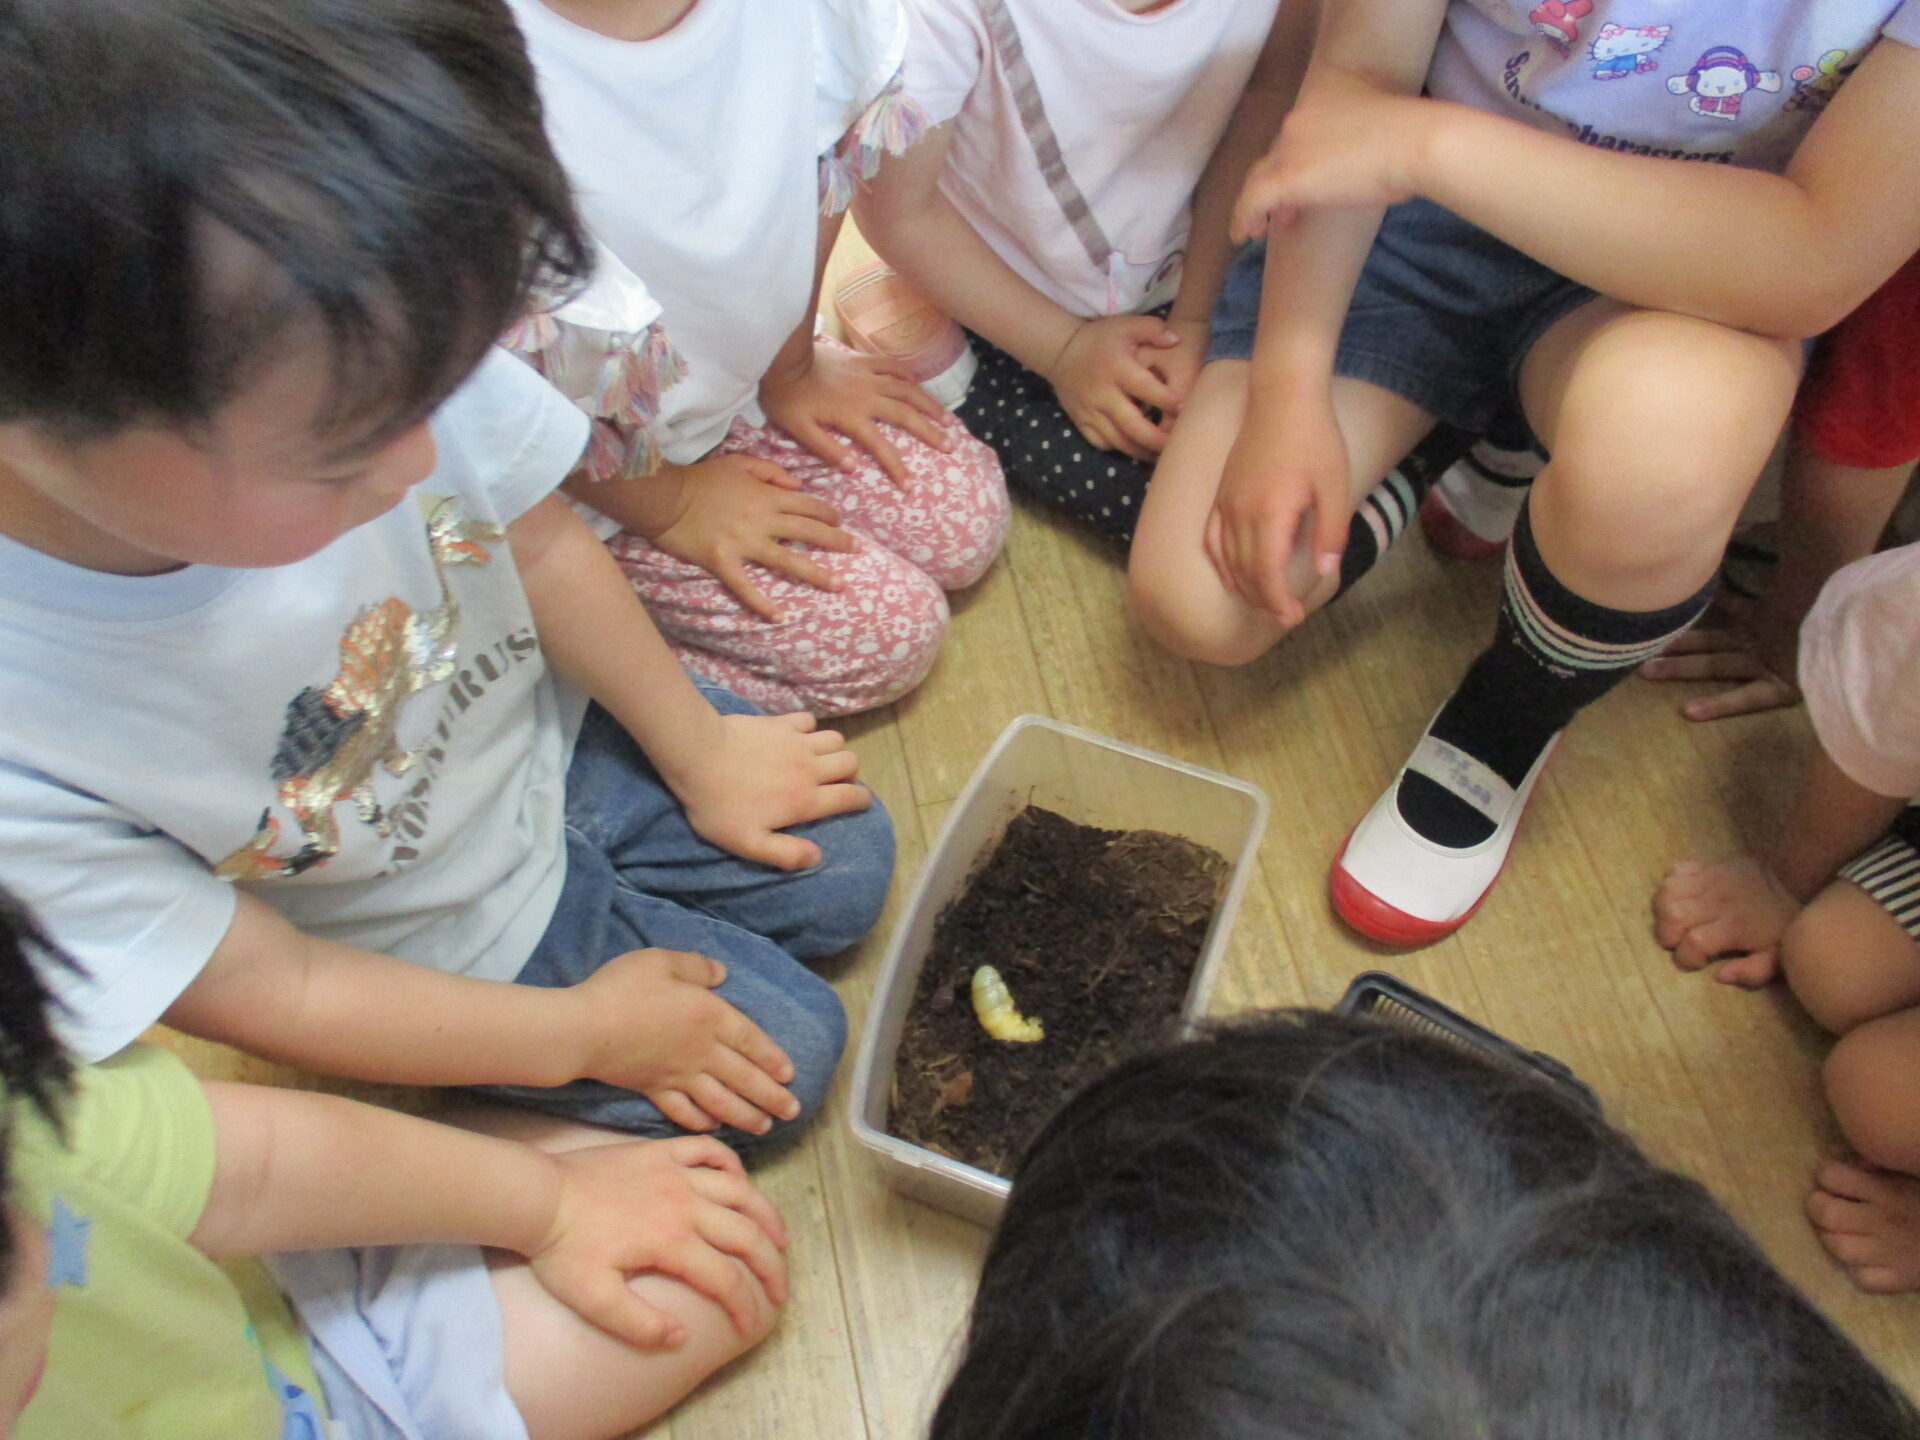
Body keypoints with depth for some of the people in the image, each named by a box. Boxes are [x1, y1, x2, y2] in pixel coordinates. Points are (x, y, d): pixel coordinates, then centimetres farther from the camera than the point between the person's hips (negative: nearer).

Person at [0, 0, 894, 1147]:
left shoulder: (368, 363, -32)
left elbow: (542, 544, -9)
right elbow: (273, 994, -23)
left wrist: (696, 749, 2)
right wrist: (583, 1030, -12)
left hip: (550, 735, 4)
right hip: (441, 946, -3)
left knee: (845, 867, 12)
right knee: (785, 1056, 2)